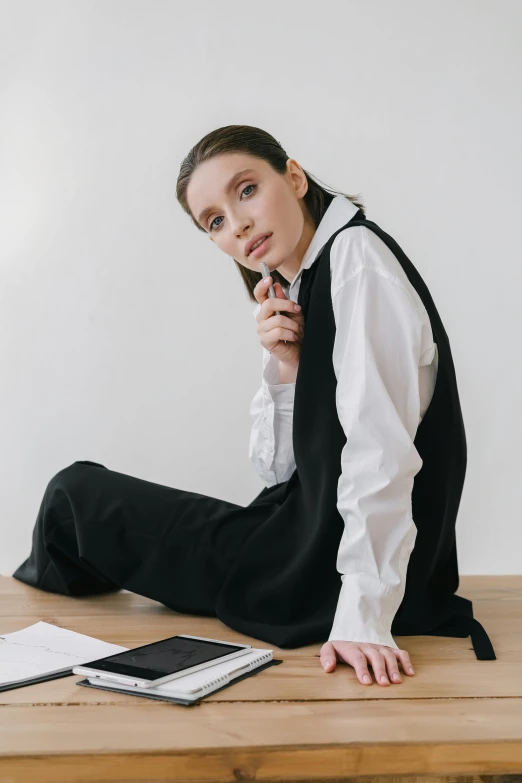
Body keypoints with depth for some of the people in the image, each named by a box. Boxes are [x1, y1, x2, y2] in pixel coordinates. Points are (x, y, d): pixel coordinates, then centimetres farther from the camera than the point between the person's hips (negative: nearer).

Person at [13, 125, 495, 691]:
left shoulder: (356, 254, -16)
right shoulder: (294, 297, 11)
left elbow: (380, 444, -26)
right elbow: (278, 471, 6)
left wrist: (362, 615, -29)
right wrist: (287, 369, -10)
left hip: (329, 569, -9)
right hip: (309, 539, 9)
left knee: (76, 494, 4)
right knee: (81, 490, 22)